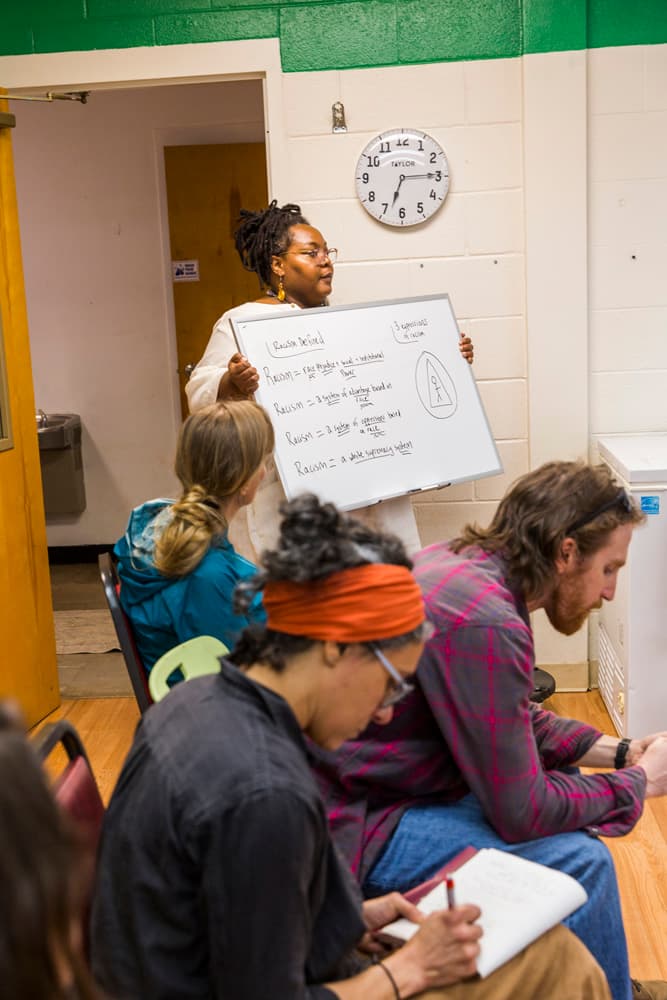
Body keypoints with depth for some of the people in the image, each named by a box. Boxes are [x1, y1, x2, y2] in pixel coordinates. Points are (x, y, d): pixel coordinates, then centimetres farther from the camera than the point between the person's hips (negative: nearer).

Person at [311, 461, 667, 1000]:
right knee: (580, 861, -16)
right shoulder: (486, 623, -28)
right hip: (353, 825, -10)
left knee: (567, 789, 16)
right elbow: (522, 813, -21)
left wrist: (618, 751, 8)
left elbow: (515, 721, 16)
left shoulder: (457, 561, 0)